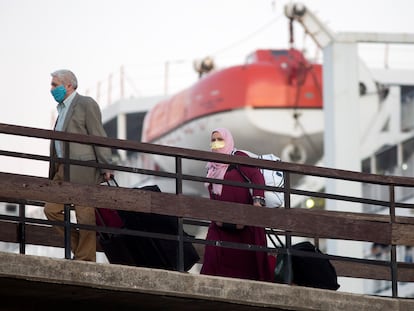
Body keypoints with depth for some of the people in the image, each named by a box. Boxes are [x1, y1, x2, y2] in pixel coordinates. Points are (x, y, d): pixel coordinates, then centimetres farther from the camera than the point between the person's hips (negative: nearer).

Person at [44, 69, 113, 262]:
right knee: (51, 209, 2)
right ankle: (78, 246, 11)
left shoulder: (86, 104, -4)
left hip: (82, 170, -9)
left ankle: (86, 258, -3)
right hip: (63, 170, 9)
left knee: (85, 215, -7)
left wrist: (105, 167, -14)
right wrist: (54, 171, 17)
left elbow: (98, 136, -9)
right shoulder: (62, 108, 22)